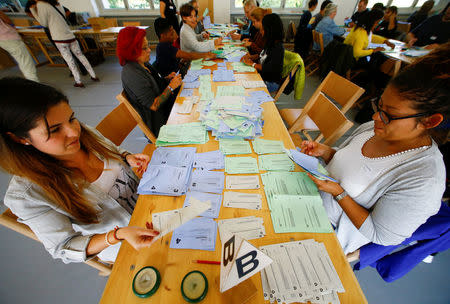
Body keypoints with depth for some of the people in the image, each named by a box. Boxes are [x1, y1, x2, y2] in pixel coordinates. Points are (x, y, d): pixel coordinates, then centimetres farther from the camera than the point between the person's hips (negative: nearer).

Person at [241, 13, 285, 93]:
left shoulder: (278, 48, -20)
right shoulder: (270, 43, 8)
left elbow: (269, 69, -26)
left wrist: (252, 64, -17)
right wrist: (251, 56, 4)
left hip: (270, 82, -8)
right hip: (261, 75, 9)